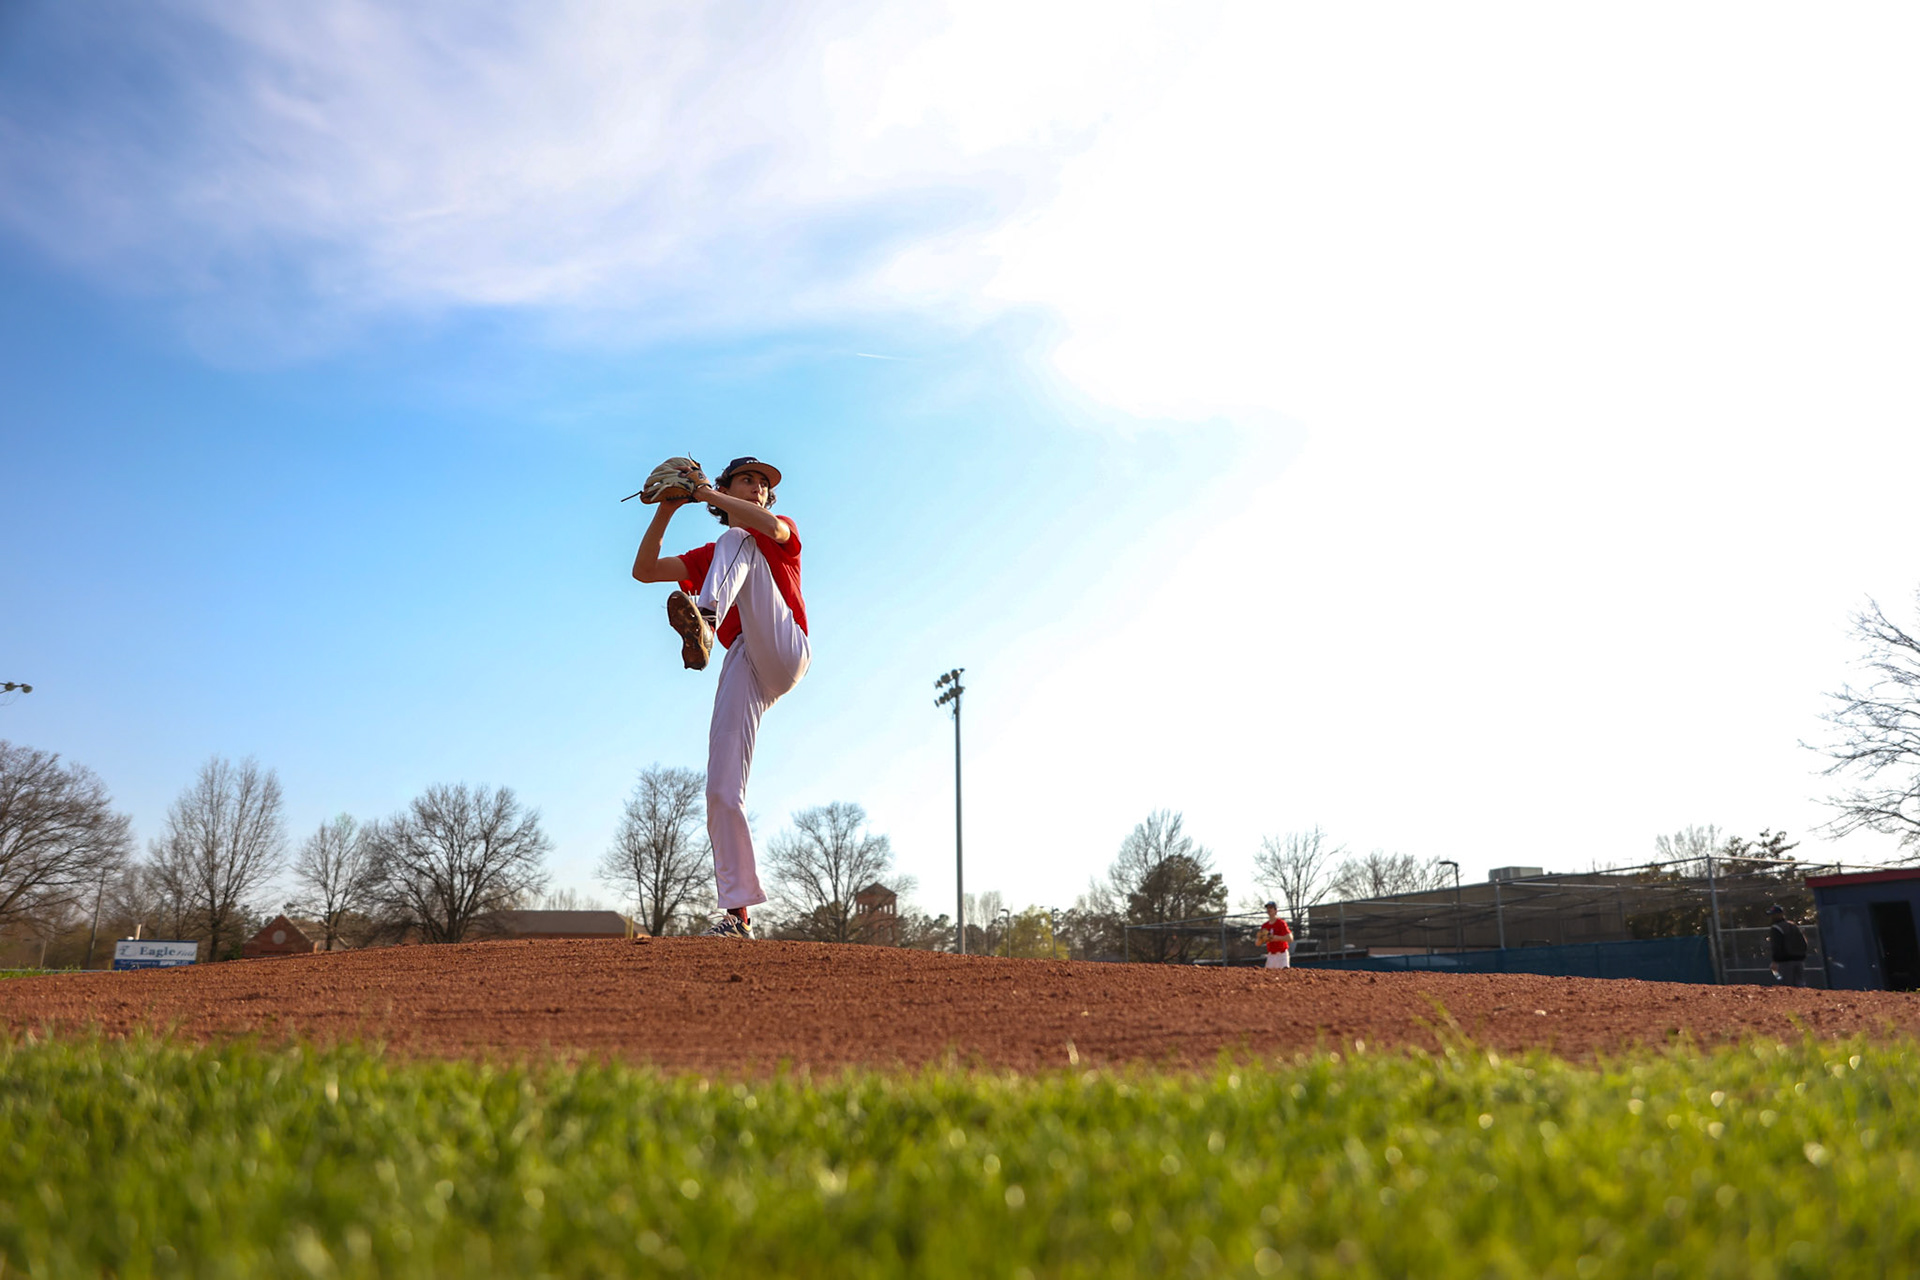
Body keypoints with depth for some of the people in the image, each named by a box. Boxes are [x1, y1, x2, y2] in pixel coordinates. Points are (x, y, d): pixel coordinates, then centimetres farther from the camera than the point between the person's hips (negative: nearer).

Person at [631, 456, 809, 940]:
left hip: (785, 650, -3)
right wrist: (666, 510, 9)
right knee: (722, 791, -10)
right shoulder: (709, 557, 30)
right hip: (742, 667, 4)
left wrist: (704, 493, -3)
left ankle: (704, 624, -47)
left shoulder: (783, 533, 20)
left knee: (736, 541, -16)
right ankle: (737, 913, -5)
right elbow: (644, 570, 18)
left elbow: (769, 525, -7)